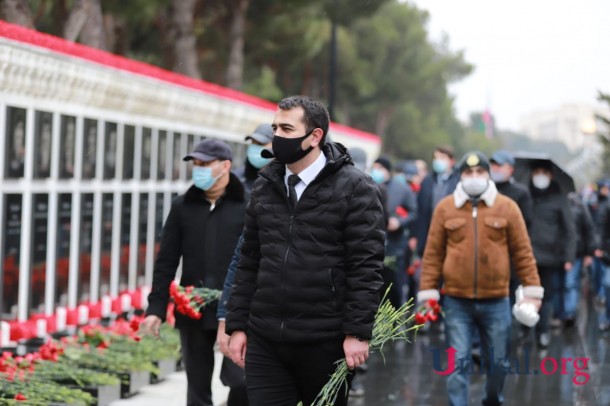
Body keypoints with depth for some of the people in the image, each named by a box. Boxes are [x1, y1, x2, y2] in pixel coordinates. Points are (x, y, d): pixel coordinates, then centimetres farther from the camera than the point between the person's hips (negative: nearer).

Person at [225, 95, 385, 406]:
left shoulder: (354, 188, -5)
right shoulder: (264, 187, 11)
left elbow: (366, 266, -10)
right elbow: (248, 263, 15)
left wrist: (357, 332, -16)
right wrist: (237, 325, 10)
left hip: (324, 343, -4)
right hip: (264, 341, 4)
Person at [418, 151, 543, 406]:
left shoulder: (507, 207, 2)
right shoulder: (445, 208, 2)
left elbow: (522, 252, 3)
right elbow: (433, 254, 2)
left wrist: (532, 290, 0)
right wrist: (428, 293, -2)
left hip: (496, 301, 1)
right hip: (457, 302, -1)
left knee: (498, 361, 12)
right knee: (457, 363, -2)